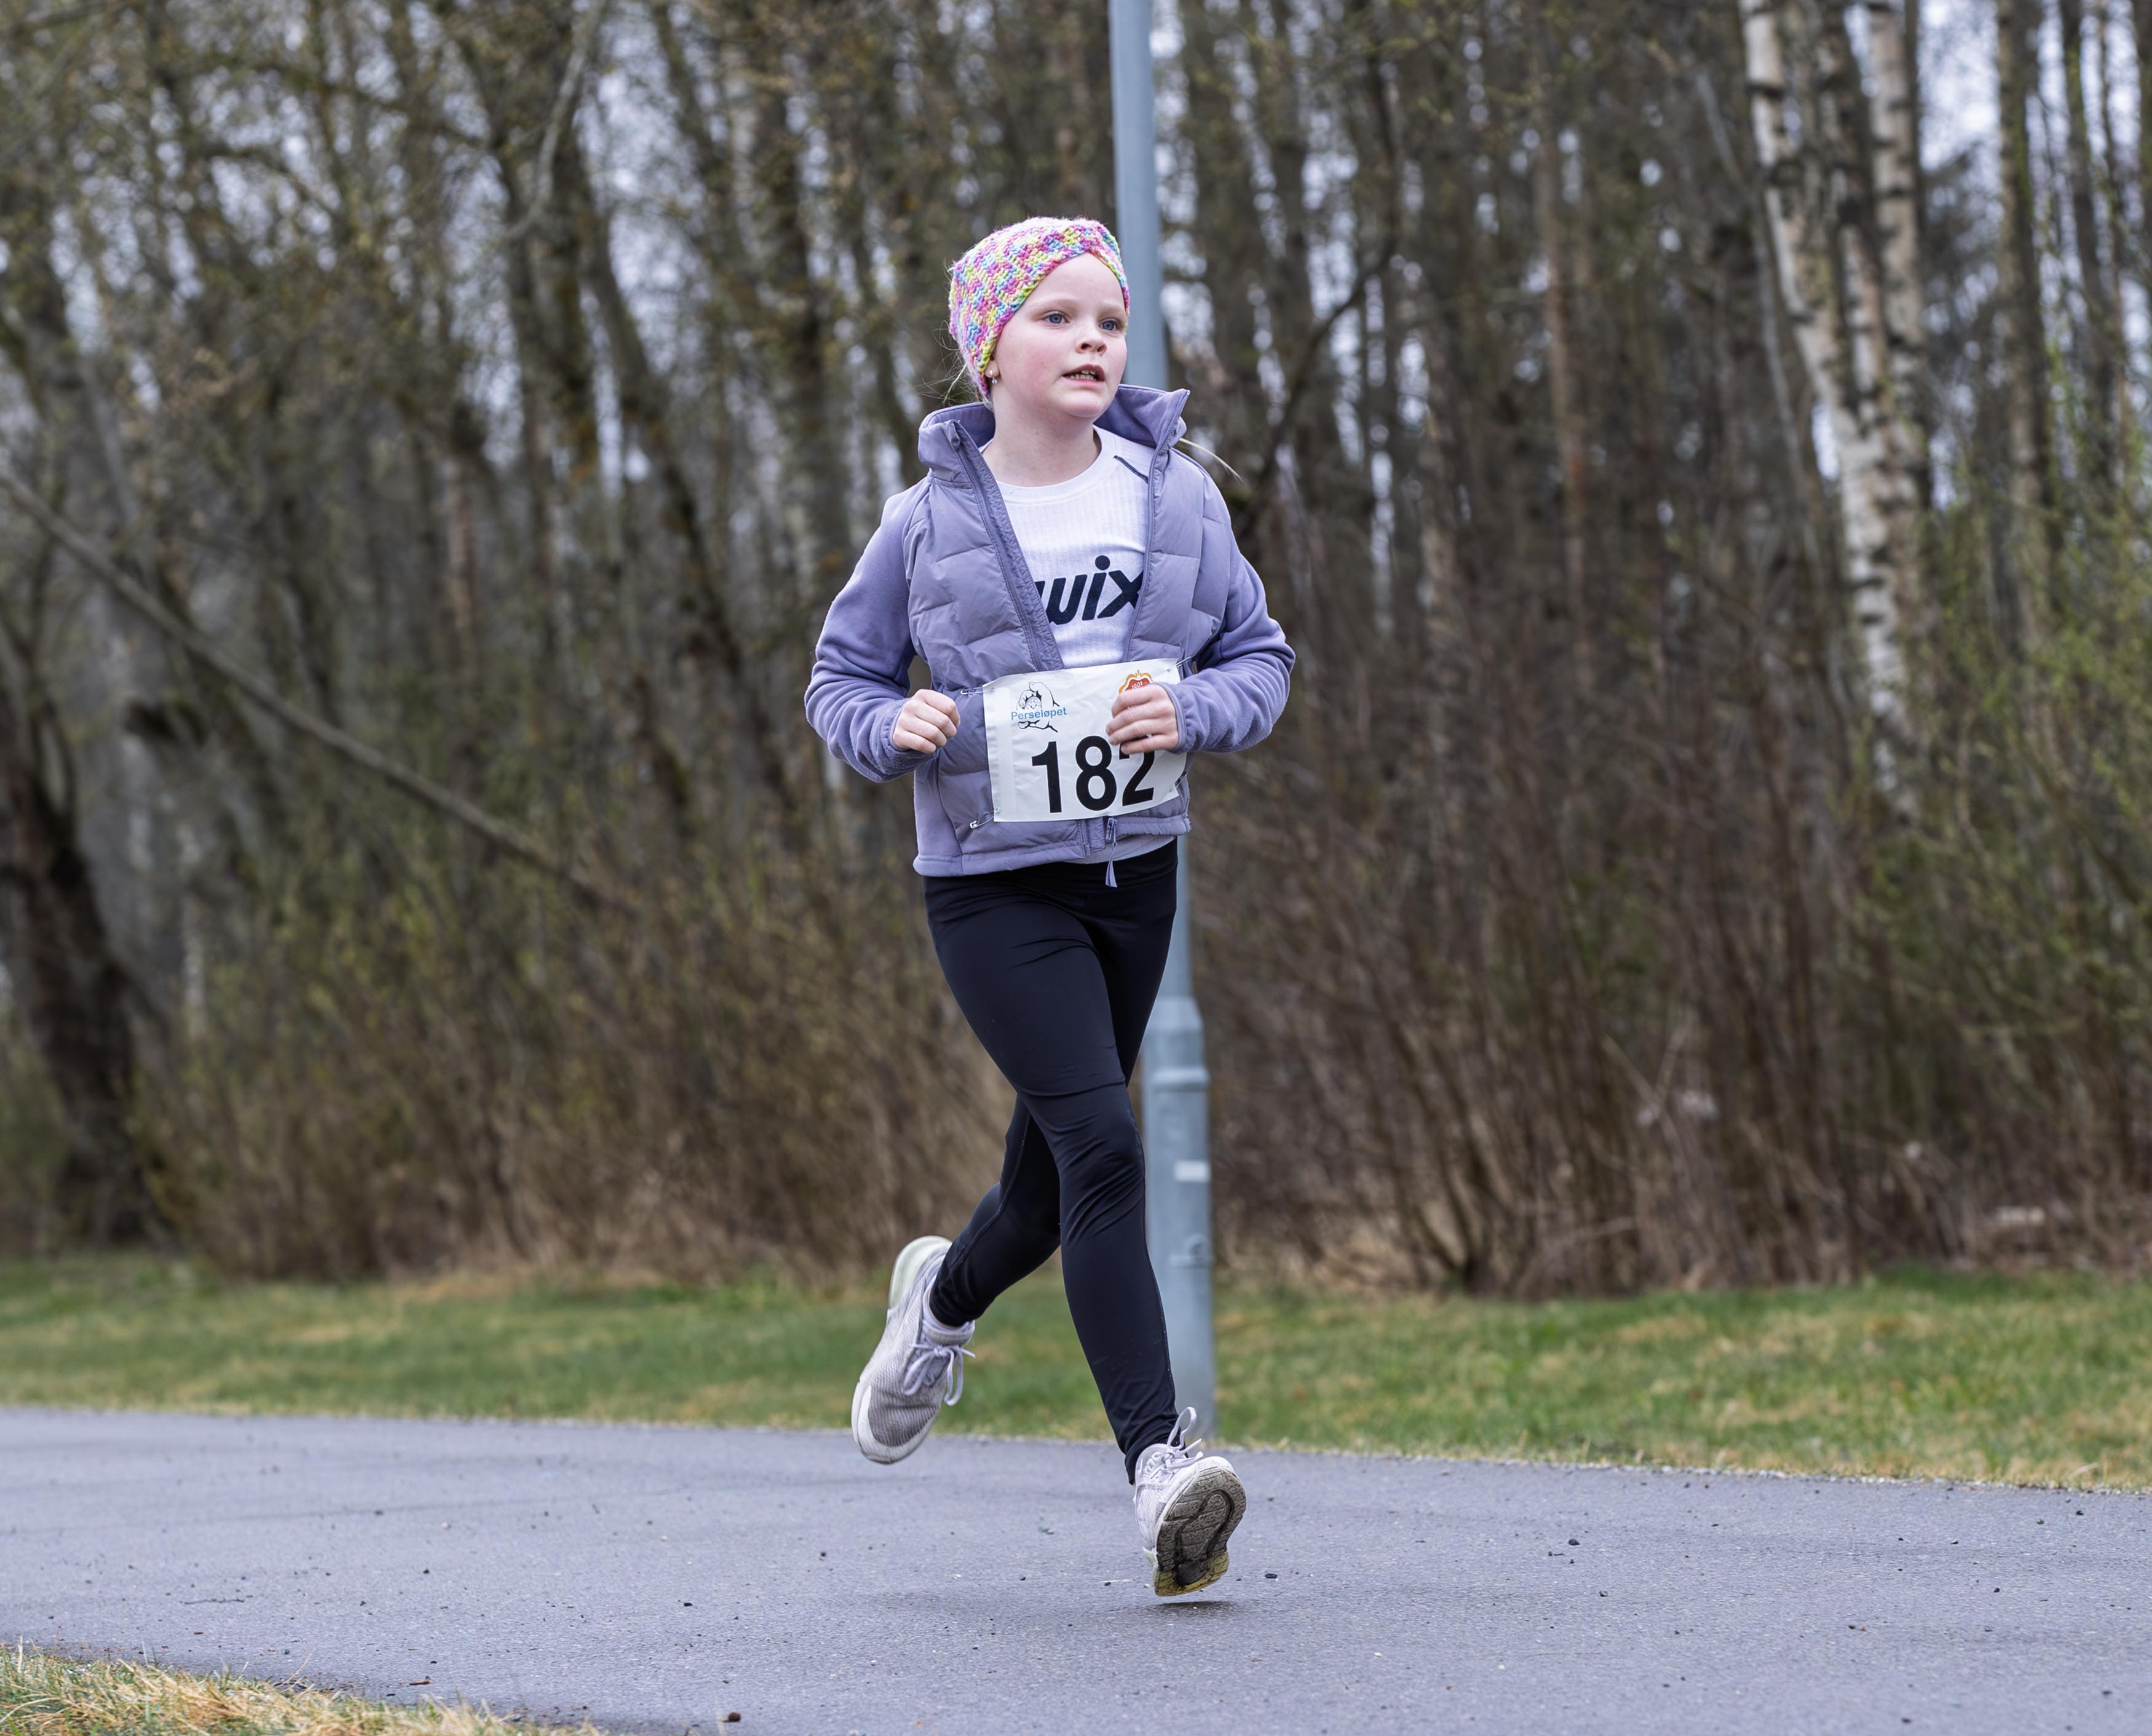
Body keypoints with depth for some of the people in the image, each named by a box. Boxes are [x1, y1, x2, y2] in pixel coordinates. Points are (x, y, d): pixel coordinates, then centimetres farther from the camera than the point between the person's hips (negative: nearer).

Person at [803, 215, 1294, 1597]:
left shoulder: (1176, 497, 1)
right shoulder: (934, 521, -5)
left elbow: (1262, 656, 8)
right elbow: (845, 674, 6)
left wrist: (1193, 709, -13)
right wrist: (892, 729, -16)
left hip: (1136, 872, 4)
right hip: (995, 883, -4)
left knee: (1054, 1184, 14)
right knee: (1103, 1145, -19)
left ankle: (944, 1302, 49)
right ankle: (1160, 1461, -21)